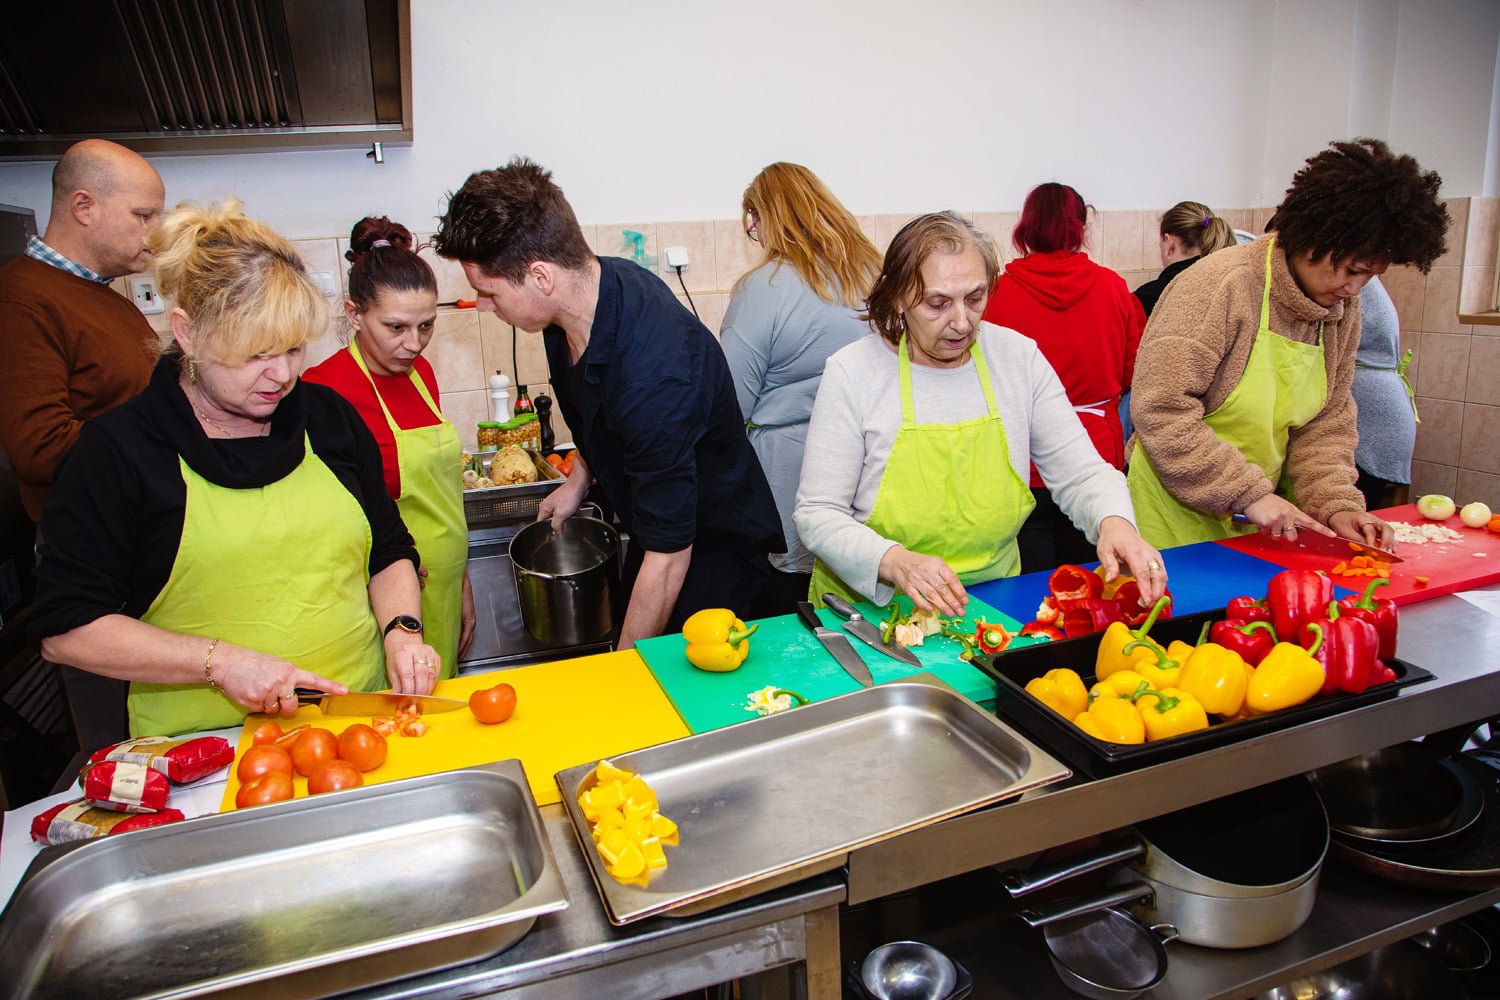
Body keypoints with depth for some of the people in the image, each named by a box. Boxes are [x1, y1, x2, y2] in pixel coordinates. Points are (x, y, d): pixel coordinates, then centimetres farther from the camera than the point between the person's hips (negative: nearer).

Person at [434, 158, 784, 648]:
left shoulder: (656, 374, -39)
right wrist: (579, 478, 14)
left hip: (715, 552, -8)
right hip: (656, 530, 8)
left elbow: (668, 560, -31)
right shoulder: (593, 283, -12)